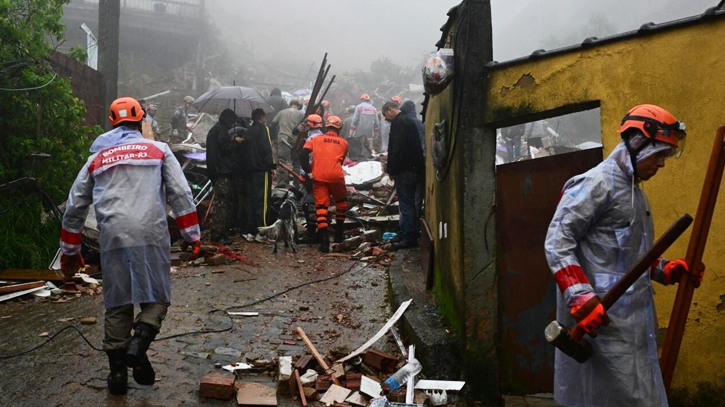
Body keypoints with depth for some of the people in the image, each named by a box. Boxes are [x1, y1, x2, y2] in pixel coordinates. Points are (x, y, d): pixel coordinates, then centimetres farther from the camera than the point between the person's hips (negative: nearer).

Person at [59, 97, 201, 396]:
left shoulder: (96, 159, 21)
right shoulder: (159, 150, 13)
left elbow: (74, 207, 21)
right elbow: (181, 195, 3)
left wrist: (70, 251, 29)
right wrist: (192, 234, 6)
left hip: (112, 237, 3)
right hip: (151, 234, -2)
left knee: (117, 305, 11)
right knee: (156, 298, 7)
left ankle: (117, 371, 13)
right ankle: (138, 345, -18)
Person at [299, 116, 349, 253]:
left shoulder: (316, 139, 13)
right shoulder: (343, 142, 15)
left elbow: (303, 154, -2)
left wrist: (308, 171, -1)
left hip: (318, 176, 0)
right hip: (336, 176, 0)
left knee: (321, 207, 2)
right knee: (341, 202, 24)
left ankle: (324, 240, -7)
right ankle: (339, 233, 29)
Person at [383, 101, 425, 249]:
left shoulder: (398, 122, -12)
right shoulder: (408, 121, 19)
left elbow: (396, 149, -20)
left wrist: (392, 170, -13)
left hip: (404, 170, -10)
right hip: (415, 169, 10)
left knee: (406, 204, -7)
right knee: (410, 203, 14)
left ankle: (408, 237, -5)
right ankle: (410, 235, 20)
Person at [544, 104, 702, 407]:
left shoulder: (636, 191, 20)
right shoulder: (598, 183, -10)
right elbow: (557, 241, -17)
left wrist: (666, 270, 11)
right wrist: (581, 297, -25)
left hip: (633, 319, 10)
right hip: (604, 319, -10)